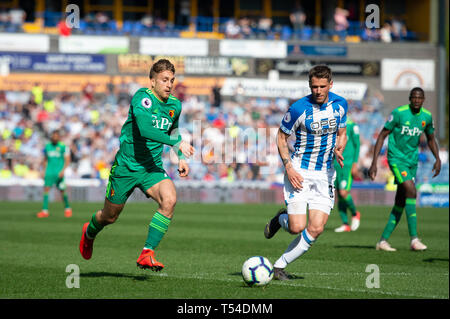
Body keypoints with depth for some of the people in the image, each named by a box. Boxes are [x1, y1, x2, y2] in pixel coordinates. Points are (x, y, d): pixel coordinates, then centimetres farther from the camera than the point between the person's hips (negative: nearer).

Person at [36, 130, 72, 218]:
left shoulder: (63, 147, -2)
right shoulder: (47, 146, 12)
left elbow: (67, 160, -4)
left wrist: (63, 170, -15)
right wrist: (44, 170, 16)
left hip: (59, 173, -3)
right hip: (49, 172, 3)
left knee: (62, 191, -1)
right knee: (46, 189, -10)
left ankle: (67, 208, 20)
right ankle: (45, 210, -11)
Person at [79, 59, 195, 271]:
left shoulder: (175, 105, 2)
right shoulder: (142, 97, -20)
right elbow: (146, 129, -36)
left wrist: (180, 159, 10)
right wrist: (177, 143, -41)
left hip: (152, 167, 5)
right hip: (126, 166, -4)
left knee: (169, 200, -25)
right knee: (110, 216, 11)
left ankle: (147, 254, -20)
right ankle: (90, 232, 48)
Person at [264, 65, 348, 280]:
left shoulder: (340, 104, 1)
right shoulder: (299, 108, -13)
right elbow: (281, 137, -3)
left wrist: (338, 150, -8)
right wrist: (289, 168, -14)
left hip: (325, 174, 4)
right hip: (299, 172, -4)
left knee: (316, 229, -8)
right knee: (297, 227, -15)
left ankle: (280, 265, 7)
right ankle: (280, 219, 22)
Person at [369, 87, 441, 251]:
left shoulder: (427, 116, 3)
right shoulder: (398, 113, -13)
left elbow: (431, 139, 20)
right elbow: (382, 136, -9)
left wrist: (438, 159, 4)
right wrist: (374, 163, -13)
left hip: (412, 161, 6)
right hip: (396, 158, -6)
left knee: (401, 201, 3)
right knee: (411, 191, -22)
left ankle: (383, 241, 10)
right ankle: (414, 239, -21)